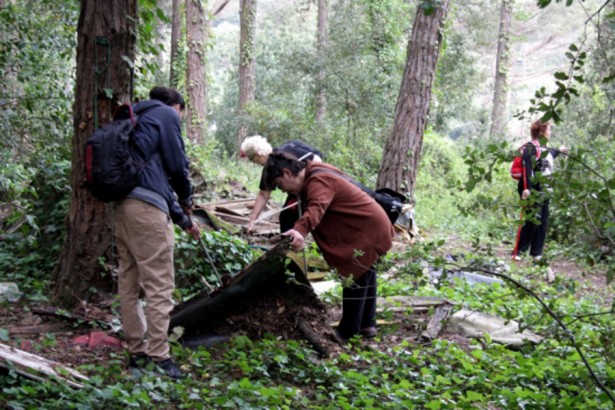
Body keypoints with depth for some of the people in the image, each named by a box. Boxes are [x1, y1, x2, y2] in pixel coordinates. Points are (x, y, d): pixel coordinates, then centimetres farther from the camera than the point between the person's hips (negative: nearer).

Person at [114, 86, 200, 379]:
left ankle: (137, 352, 18)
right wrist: (186, 199, 17)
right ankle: (158, 357, -5)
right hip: (146, 207, -9)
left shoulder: (140, 119, 30)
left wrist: (182, 218, 31)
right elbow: (176, 163, -2)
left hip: (122, 204, 9)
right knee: (159, 284, -6)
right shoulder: (167, 114, 5)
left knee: (129, 283, 11)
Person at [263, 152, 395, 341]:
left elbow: (316, 209, -45)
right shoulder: (313, 178, 8)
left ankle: (347, 333, 3)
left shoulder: (319, 181, -26)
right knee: (364, 277, 20)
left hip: (368, 232, -11)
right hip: (372, 226, 11)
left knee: (356, 280, -4)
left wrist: (300, 230, -60)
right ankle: (366, 325, 34)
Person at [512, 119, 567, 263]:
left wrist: (558, 151, 59)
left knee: (543, 223, 10)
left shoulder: (544, 149, 14)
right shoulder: (530, 148, -14)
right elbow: (527, 169, -24)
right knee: (531, 222, -11)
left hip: (543, 190, 9)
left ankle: (537, 253, 17)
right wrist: (527, 188, -33)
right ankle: (517, 252, -3)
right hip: (532, 190, -9)